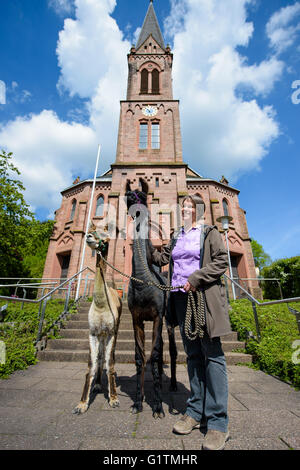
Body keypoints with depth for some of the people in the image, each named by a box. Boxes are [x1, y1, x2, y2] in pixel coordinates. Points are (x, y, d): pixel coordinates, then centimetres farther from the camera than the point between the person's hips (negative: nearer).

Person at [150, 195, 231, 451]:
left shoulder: (210, 232, 3)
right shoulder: (177, 236, 19)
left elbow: (222, 261, -7)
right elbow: (161, 258, 17)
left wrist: (196, 279, -15)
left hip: (204, 297, -5)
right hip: (181, 297, 6)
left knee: (212, 353, 0)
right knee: (193, 354, 13)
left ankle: (218, 421, 13)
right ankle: (196, 411, 25)